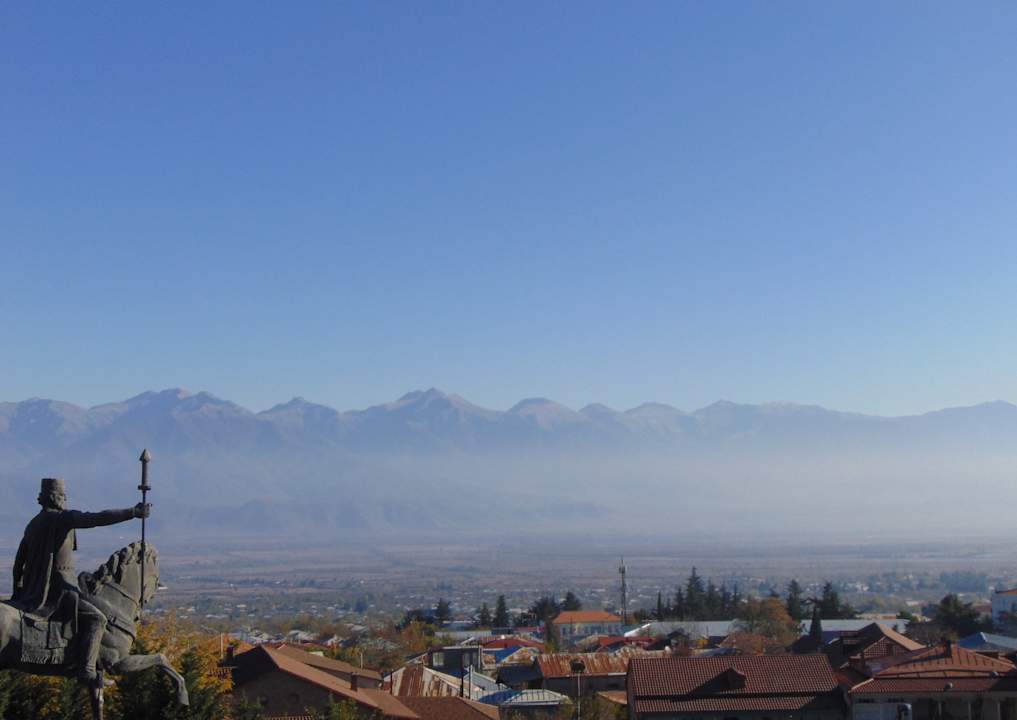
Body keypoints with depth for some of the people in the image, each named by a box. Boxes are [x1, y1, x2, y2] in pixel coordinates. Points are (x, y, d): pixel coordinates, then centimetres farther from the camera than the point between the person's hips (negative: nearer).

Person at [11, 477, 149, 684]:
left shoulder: (33, 523, 15)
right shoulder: (64, 518, -11)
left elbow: (19, 560, 21)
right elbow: (99, 518, -21)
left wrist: (18, 590, 30)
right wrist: (133, 512, -18)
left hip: (32, 589, 9)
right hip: (58, 590, -9)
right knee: (96, 619, -9)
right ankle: (86, 671, -19)